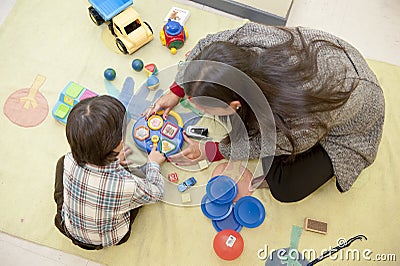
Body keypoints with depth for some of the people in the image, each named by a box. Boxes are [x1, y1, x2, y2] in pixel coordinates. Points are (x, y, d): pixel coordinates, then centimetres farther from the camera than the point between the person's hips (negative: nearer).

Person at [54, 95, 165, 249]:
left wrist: (112, 161, 9)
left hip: (69, 229, 2)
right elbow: (156, 194, -16)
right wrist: (154, 163, 0)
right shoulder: (127, 185, -39)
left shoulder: (68, 162, -30)